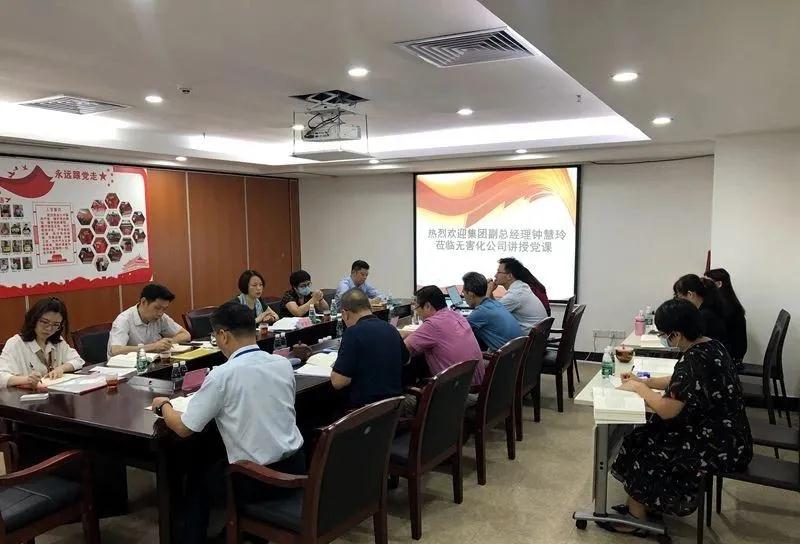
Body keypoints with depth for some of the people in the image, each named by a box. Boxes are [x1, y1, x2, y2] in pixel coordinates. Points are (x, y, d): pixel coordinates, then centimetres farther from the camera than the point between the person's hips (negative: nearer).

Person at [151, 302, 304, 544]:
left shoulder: (222, 374, -17)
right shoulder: (283, 363, -1)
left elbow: (183, 428, -9)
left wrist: (163, 406, 11)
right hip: (295, 467, 6)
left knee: (198, 472, 24)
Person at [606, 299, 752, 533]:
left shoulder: (693, 360, -28)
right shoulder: (710, 345, 2)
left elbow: (667, 410, -26)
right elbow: (682, 383, 15)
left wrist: (638, 388, -11)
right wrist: (644, 381, 9)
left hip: (719, 449, -9)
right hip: (727, 436, 9)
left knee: (642, 448, 3)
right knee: (649, 435, 12)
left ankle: (636, 516, 19)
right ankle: (643, 504, 22)